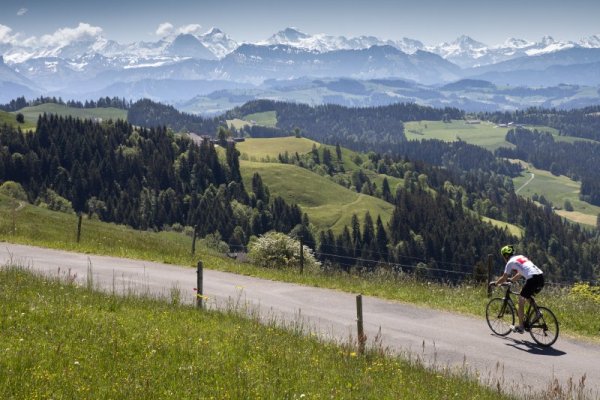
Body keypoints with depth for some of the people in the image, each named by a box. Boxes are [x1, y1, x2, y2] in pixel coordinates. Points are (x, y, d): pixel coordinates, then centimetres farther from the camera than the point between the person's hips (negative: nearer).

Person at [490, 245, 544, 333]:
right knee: (528, 298, 30)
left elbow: (504, 278, 10)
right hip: (541, 277, 8)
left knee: (521, 301, 7)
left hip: (532, 279, -8)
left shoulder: (510, 262, 6)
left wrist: (495, 283, 26)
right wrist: (511, 280, 49)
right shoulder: (521, 257, 28)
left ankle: (520, 327, 12)